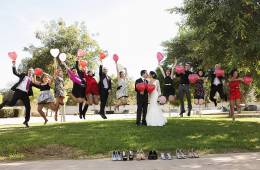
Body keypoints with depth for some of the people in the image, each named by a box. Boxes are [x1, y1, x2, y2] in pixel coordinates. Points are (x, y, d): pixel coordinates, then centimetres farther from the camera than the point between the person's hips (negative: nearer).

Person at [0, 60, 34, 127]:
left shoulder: (33, 80, 20)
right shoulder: (23, 75, 14)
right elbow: (15, 72, 6)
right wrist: (14, 65, -4)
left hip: (25, 94, 3)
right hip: (19, 91, -2)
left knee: (28, 107, -4)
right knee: (12, 103, -17)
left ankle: (26, 121, 8)